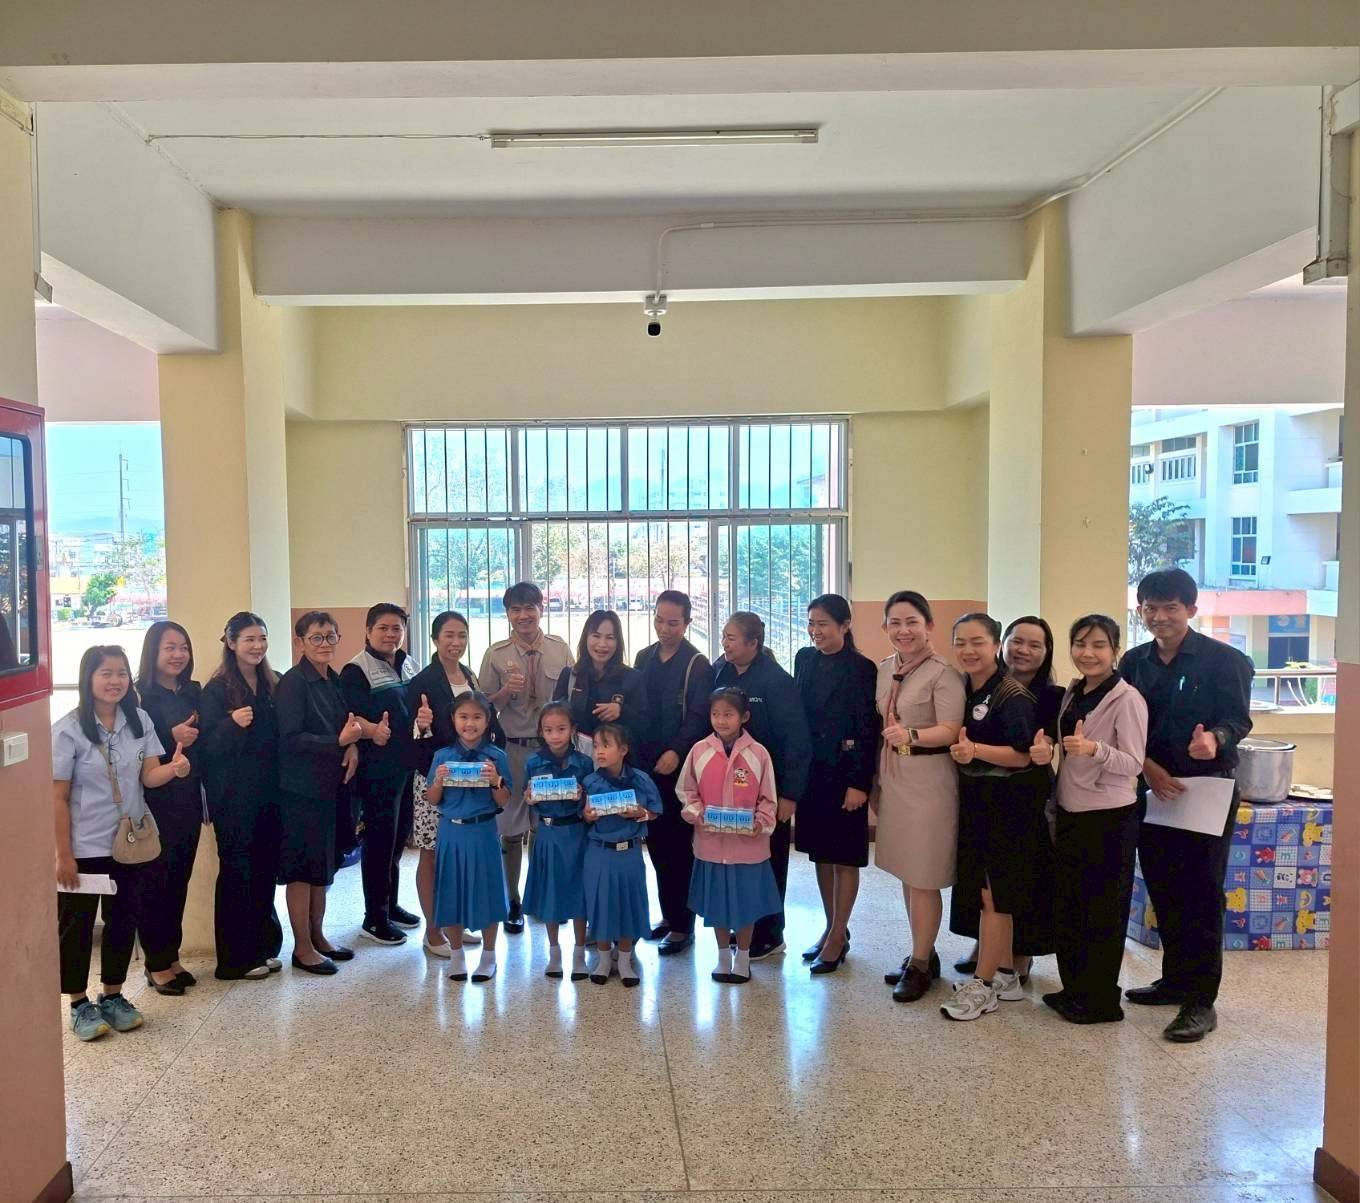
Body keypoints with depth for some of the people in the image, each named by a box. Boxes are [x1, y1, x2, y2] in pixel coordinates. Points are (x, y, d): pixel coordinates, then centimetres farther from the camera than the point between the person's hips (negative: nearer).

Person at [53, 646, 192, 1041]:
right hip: (84, 847, -4)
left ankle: (112, 997, 31)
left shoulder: (139, 720, -1)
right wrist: (64, 855, -13)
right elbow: (58, 797, -12)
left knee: (124, 921, 14)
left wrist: (173, 769, -29)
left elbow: (149, 776, -4)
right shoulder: (68, 730, -14)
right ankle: (80, 1005, 24)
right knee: (77, 925, 8)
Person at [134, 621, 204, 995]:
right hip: (154, 804, -6)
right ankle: (157, 965, 14)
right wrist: (172, 739, -22)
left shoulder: (192, 692, 9)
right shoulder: (139, 695, -9)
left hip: (187, 801, 6)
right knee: (155, 883, 2)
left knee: (179, 881, 11)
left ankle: (171, 957, 23)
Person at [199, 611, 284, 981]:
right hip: (233, 797, -5)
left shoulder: (273, 685, 8)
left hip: (268, 794, 5)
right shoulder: (216, 690, -7)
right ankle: (236, 960, 10)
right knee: (236, 872, 1)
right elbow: (208, 745, -12)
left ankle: (263, 947, 22)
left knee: (266, 868, 9)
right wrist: (232, 724, -28)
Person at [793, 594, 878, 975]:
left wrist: (859, 783, -16)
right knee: (819, 851, 14)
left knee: (844, 856, 4)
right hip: (811, 770, 6)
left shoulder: (862, 669, -12)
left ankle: (837, 937, 14)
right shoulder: (805, 659, 6)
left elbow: (867, 730, -13)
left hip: (844, 772, -6)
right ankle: (832, 927, 27)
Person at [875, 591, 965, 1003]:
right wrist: (875, 780, 14)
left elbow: (951, 731, -20)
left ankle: (920, 965, 15)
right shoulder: (883, 670, 9)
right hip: (892, 780, 7)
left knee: (922, 877, 0)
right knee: (905, 873, 14)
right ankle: (921, 953, 29)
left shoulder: (943, 674, -12)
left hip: (928, 782, -7)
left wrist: (910, 735, -36)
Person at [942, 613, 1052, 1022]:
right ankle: (1006, 975, 26)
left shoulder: (1013, 695, -15)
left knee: (994, 892, -2)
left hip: (1008, 805, -8)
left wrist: (975, 750, -32)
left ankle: (982, 985, 6)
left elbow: (1022, 756, -20)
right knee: (986, 891, 14)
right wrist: (959, 751, 0)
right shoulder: (963, 692, 9)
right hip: (975, 802, 8)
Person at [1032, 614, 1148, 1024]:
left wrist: (1094, 749, -33)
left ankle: (1100, 1000, 18)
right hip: (1070, 813, 8)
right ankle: (1073, 988, 29)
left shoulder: (1127, 699, -14)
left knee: (1102, 910, 4)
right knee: (1066, 905, 15)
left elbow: (1134, 764, -17)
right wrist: (1046, 751, -3)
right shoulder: (1071, 694, 8)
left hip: (1109, 818, -8)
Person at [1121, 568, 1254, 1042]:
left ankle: (1201, 1000, 5)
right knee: (1162, 891, 12)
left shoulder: (1223, 660, -6)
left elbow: (1238, 719, -12)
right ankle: (1175, 980, 27)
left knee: (1200, 895, -3)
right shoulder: (1134, 662, 8)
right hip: (1152, 789, 5)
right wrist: (1147, 766, -10)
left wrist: (1214, 739, -34)